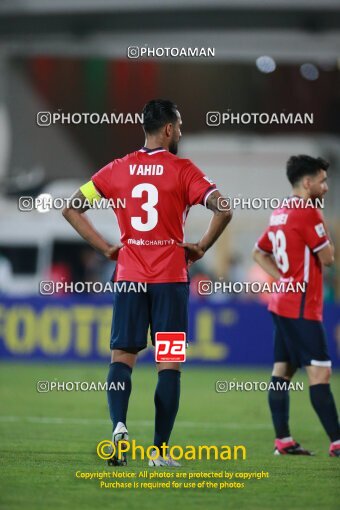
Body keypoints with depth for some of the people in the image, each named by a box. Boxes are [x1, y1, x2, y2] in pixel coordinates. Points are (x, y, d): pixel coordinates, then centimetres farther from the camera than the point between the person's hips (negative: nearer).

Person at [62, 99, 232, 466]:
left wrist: (105, 247, 8)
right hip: (171, 280, -2)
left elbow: (71, 208, 6)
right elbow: (222, 210, -15)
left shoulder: (117, 170, 6)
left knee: (121, 358, 5)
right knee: (169, 364, 2)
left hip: (129, 277, 2)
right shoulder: (182, 170, -4)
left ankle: (118, 425, -20)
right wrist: (202, 247, 0)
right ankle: (160, 450, 0)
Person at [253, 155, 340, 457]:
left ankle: (283, 440, 10)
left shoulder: (280, 213, 13)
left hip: (282, 303, 10)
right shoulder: (307, 212, -15)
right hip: (302, 307, -10)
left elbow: (259, 252, 23)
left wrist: (284, 278, 12)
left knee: (283, 370, 9)